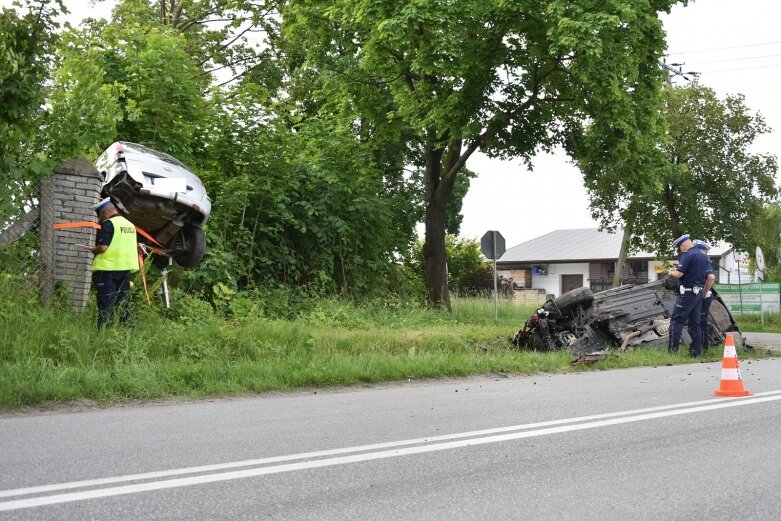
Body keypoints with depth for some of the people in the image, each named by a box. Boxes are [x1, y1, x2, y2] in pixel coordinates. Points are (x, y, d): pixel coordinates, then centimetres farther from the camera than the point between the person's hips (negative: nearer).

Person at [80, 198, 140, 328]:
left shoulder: (108, 224, -11)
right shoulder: (130, 225, 13)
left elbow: (102, 247, -20)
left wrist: (92, 250, 1)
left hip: (108, 269, -7)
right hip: (126, 269, 7)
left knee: (106, 305, -4)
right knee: (124, 303, 14)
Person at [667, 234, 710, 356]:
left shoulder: (688, 255, -13)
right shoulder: (703, 257, 14)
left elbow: (679, 274, -19)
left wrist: (672, 272, 2)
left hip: (688, 292, -8)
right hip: (699, 293, 8)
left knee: (676, 321, -5)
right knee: (695, 322, 9)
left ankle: (672, 350, -10)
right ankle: (695, 351, 7)